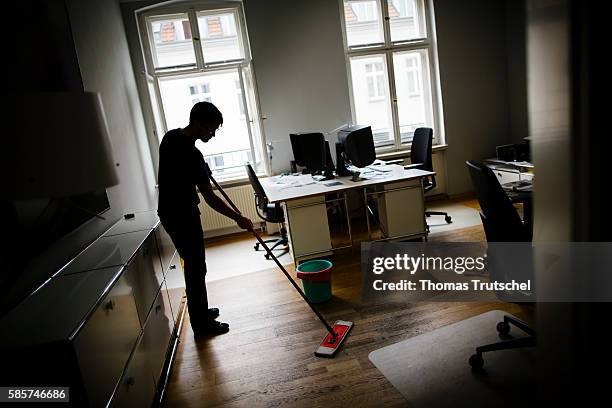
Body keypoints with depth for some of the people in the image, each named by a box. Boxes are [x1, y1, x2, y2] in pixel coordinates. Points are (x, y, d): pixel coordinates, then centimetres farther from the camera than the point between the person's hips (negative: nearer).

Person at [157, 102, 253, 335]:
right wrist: (239, 219, -16)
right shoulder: (191, 155, -26)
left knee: (193, 266, 20)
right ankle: (201, 324, 17)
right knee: (196, 269, 3)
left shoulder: (170, 137, 2)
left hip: (169, 211, 9)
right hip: (182, 217, -9)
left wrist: (202, 172, 19)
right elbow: (210, 199, -24)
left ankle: (200, 312, 35)